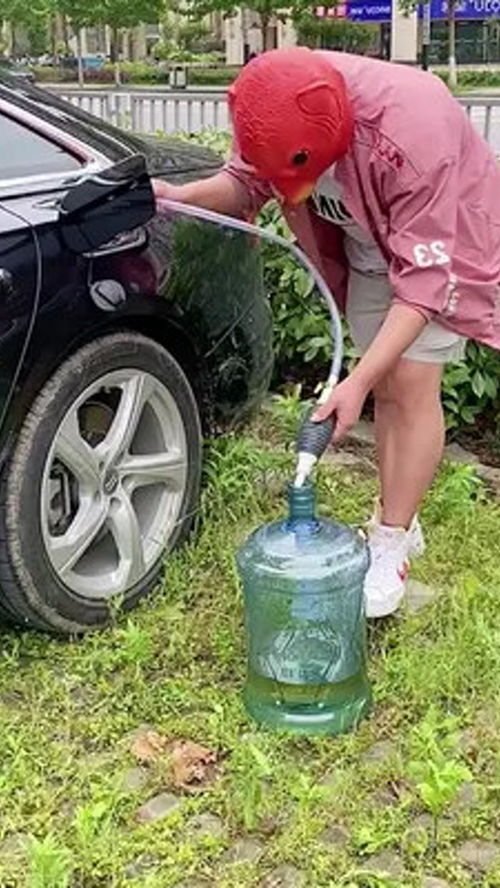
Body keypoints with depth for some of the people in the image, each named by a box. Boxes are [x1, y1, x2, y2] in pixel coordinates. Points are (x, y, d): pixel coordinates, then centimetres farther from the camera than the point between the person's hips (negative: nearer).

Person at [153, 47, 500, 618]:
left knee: (411, 383, -11)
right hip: (371, 246, 6)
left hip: (441, 241, -5)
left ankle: (391, 545, -2)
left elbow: (424, 277, -38)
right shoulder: (283, 113, -24)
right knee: (386, 386, 7)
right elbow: (246, 182, -5)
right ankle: (398, 522, 21)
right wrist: (181, 196, -27)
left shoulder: (410, 132, -41)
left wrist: (356, 382, -41)